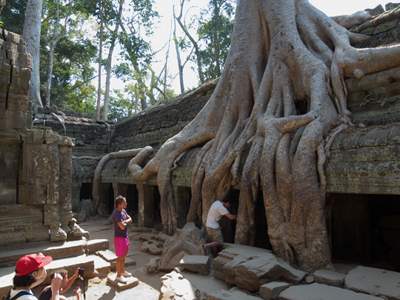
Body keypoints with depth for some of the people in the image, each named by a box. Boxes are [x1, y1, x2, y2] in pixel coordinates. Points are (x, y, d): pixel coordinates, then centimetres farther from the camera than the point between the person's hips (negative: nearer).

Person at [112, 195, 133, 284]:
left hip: (125, 236, 9)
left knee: (124, 256, 20)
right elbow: (122, 226, -29)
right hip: (119, 237, -9)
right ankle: (118, 276, 14)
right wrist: (126, 222, -8)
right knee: (120, 257, 2)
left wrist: (125, 221, -13)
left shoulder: (123, 211, 4)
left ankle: (122, 271, 35)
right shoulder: (116, 213, -24)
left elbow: (130, 219, 7)